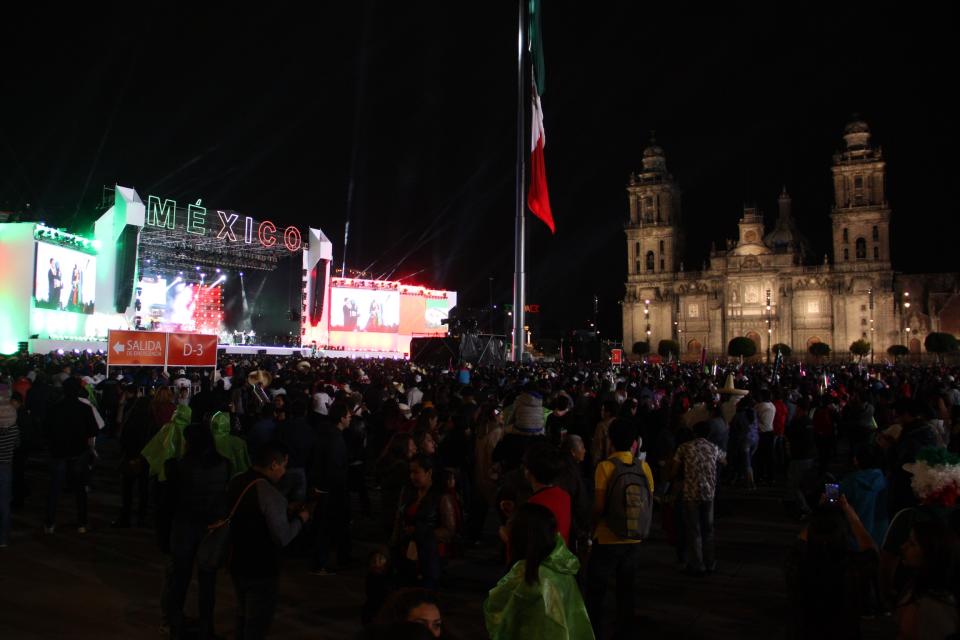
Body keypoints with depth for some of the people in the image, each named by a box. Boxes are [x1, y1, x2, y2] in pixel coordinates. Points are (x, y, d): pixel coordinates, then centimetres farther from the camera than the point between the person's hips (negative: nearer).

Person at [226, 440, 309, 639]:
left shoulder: (236, 481, 1)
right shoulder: (270, 493, -25)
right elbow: (282, 538, -22)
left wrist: (284, 510, 12)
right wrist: (300, 519, -7)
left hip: (237, 564, 8)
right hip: (261, 570, -8)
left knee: (243, 619, 25)